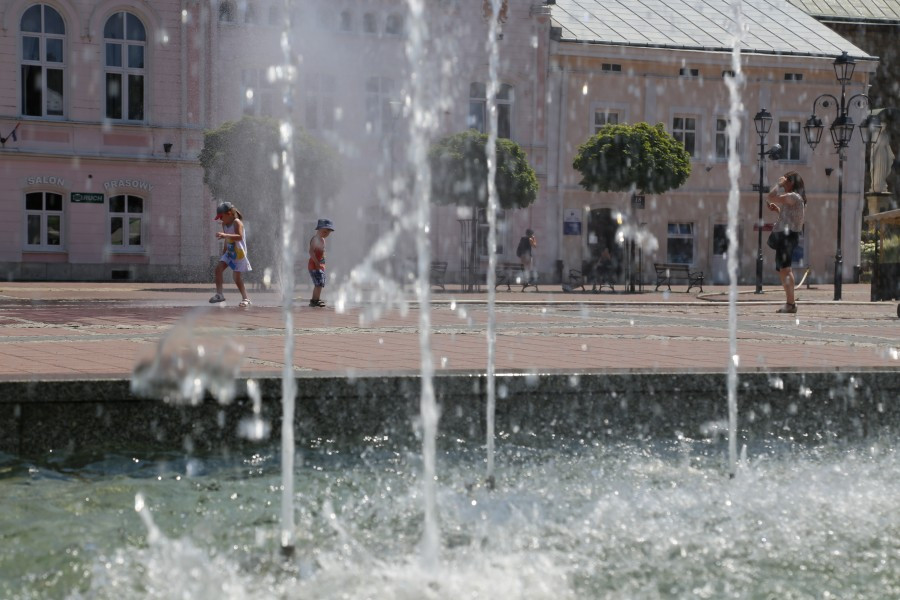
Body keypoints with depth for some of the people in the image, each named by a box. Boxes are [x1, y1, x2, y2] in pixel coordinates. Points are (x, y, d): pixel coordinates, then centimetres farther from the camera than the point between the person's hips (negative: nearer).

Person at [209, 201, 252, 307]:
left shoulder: (237, 222, -18)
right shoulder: (224, 224, 7)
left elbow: (240, 237, -34)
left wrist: (225, 235, -44)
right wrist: (223, 253, 23)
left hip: (239, 253, -7)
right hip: (229, 252, 7)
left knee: (237, 277, -4)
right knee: (218, 268, -10)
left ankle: (246, 299, 7)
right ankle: (219, 294, -8)